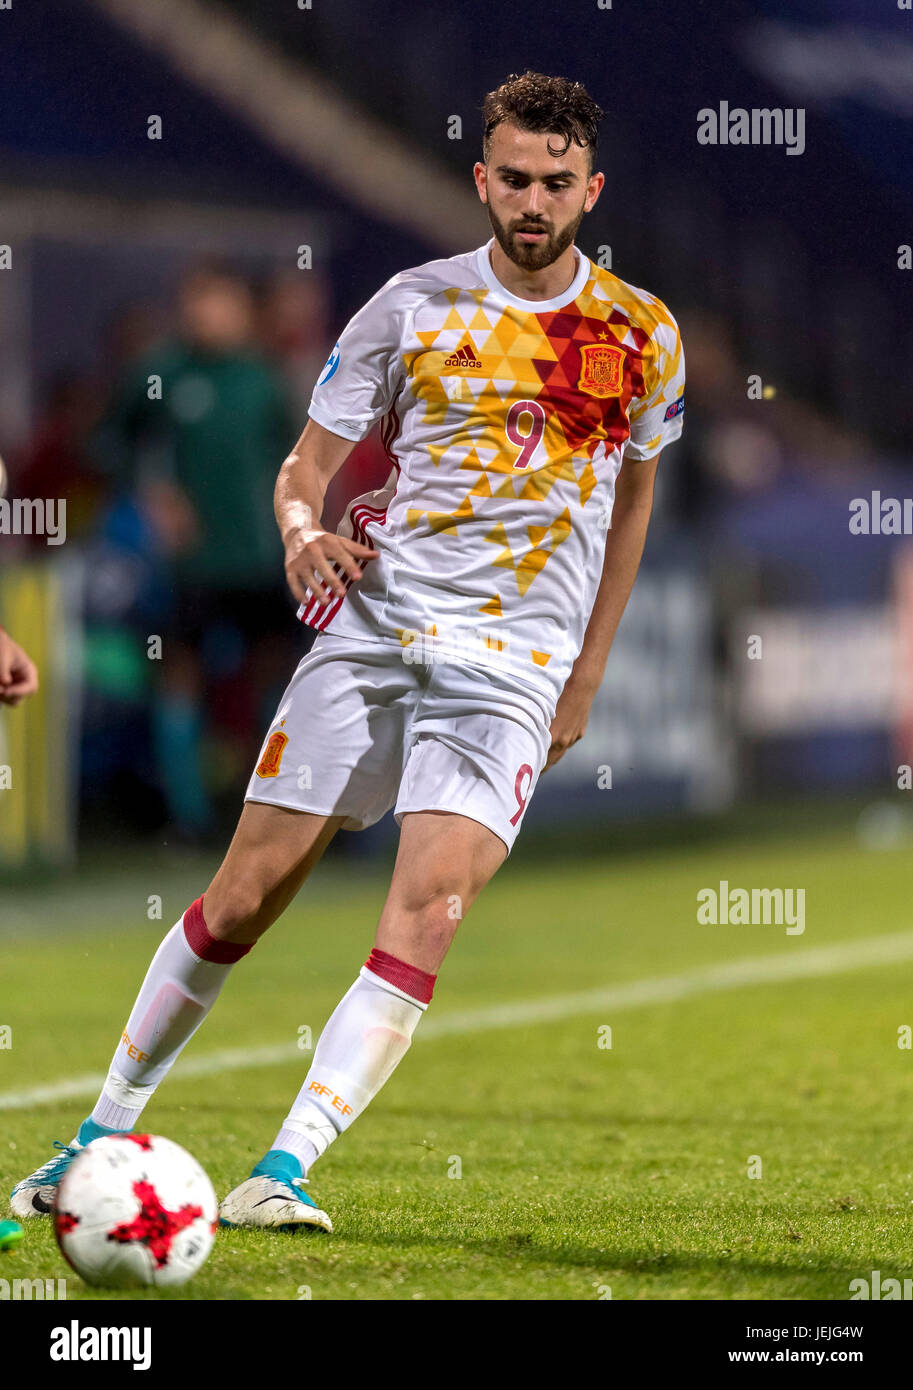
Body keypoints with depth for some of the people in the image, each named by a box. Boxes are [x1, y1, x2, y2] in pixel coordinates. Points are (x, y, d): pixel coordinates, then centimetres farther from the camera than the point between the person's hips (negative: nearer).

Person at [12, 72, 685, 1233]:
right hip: (370, 631, 1)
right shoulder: (414, 305, 3)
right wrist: (304, 533, -17)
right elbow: (307, 464, 7)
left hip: (511, 667, -1)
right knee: (239, 902, 1)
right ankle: (105, 1135, 18)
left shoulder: (644, 338, 5)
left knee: (425, 918, -19)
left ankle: (282, 1175, -19)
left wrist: (586, 675, 18)